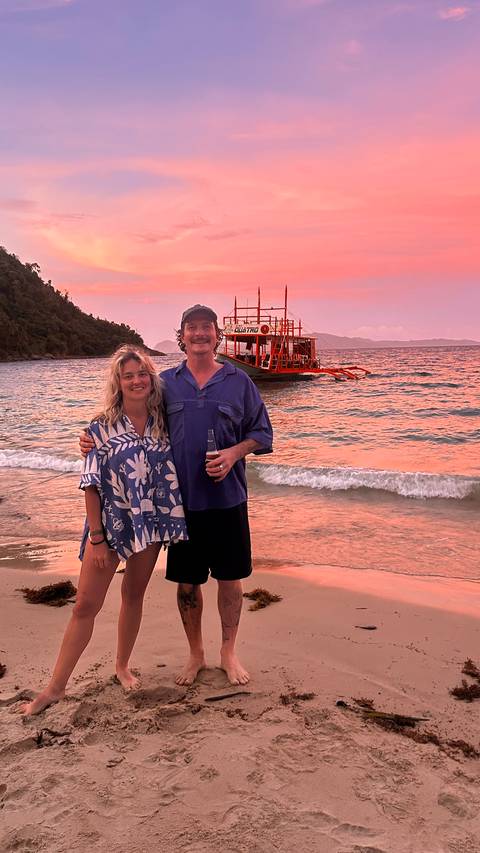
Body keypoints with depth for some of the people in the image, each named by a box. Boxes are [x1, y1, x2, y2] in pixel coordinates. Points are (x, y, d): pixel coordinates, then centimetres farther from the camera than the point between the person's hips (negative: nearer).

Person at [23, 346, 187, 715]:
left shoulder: (163, 421, 0)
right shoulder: (103, 428, -9)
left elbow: (174, 470, 10)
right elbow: (92, 485, -8)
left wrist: (172, 519, 2)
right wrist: (96, 538, -10)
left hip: (150, 523, 3)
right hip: (110, 523, -3)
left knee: (134, 595, 17)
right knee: (85, 605, 1)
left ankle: (123, 666, 36)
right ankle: (55, 687, 12)